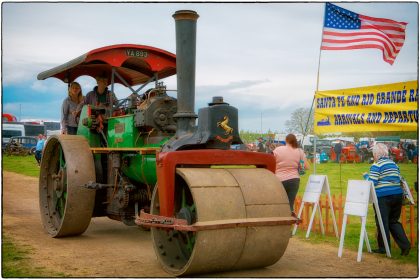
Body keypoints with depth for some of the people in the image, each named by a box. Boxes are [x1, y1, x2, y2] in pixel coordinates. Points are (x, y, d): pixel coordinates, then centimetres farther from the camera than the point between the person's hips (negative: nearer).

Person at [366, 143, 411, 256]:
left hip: (383, 196, -7)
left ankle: (383, 248, 10)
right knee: (394, 221, 17)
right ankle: (405, 244, 8)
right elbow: (398, 179, 15)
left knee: (382, 222, 4)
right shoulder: (394, 164, 12)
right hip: (397, 194, 7)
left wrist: (366, 176, 6)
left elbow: (371, 183, -14)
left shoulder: (376, 166, -9)